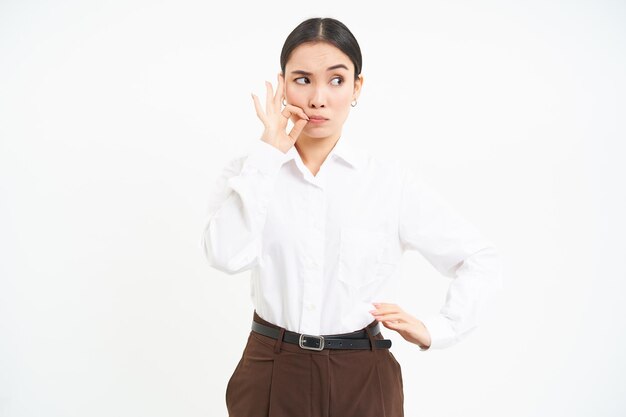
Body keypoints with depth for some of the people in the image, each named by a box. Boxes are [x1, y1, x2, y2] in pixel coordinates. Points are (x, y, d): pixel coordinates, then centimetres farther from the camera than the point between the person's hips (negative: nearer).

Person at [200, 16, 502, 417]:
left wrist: (437, 330, -4)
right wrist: (267, 152, -17)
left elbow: (481, 258, 3)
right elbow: (226, 255, -21)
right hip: (272, 375, 0)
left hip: (361, 379, 0)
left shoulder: (393, 181, -5)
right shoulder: (250, 172, -2)